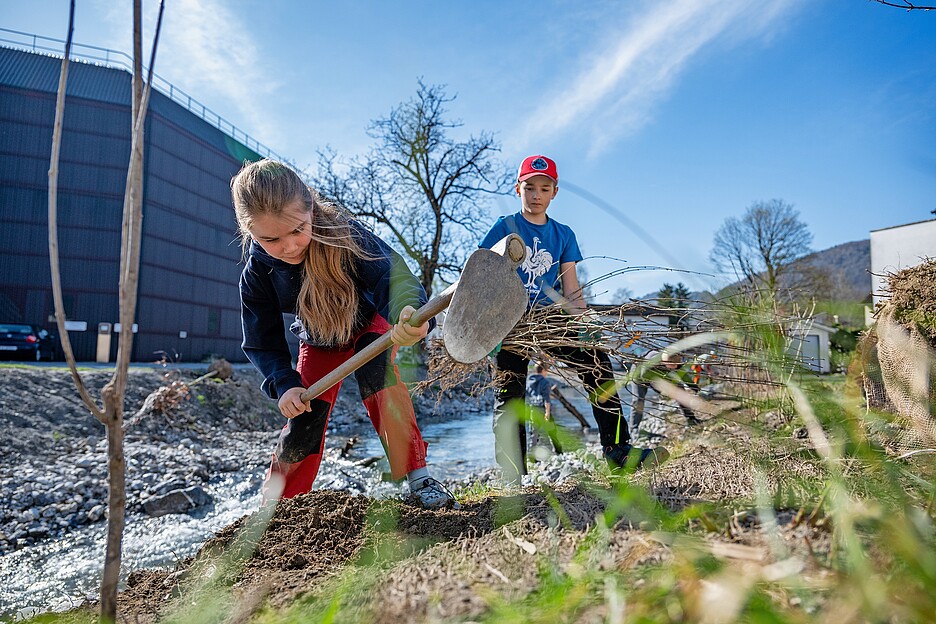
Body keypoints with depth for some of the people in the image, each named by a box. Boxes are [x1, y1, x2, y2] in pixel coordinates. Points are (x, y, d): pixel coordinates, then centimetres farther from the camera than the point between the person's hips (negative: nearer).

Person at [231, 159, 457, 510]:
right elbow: (262, 342, -14)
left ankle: (418, 479, -28)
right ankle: (275, 506, 20)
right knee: (303, 420, -3)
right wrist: (285, 384, -31)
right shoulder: (257, 273, -25)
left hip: (368, 322, -2)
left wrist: (409, 313, -70)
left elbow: (388, 276, -48)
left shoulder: (343, 232, -35)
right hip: (318, 341, 3)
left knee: (376, 368, -34)